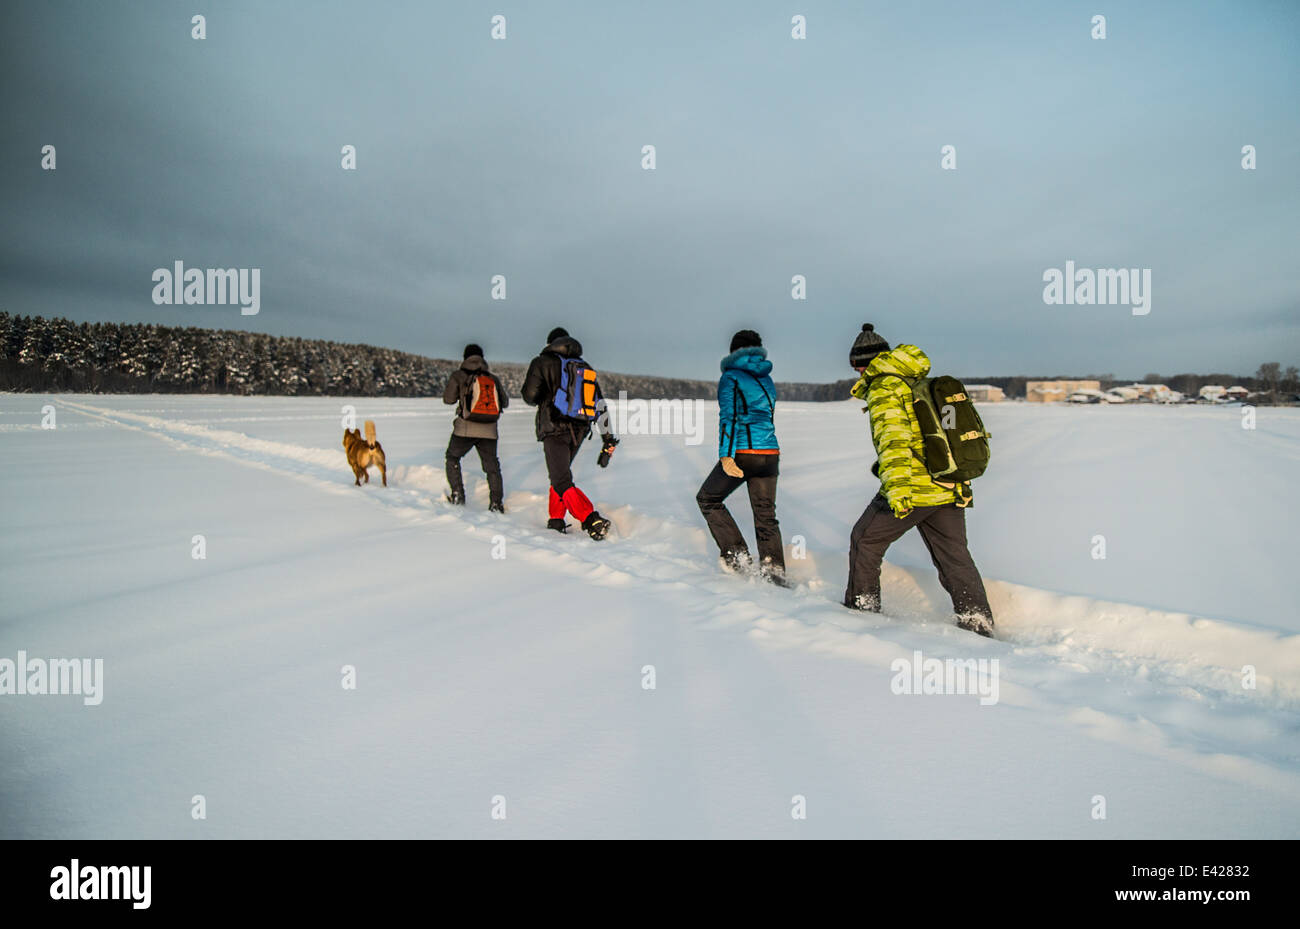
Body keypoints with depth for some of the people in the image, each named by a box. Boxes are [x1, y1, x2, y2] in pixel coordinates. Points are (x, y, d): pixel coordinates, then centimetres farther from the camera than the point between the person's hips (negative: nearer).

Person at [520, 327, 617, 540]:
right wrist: (608, 440, 14)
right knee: (560, 474, 25)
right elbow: (600, 406, 14)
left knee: (562, 483, -9)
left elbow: (530, 396, -8)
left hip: (555, 430, -6)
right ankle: (556, 520, 26)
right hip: (580, 431, 6)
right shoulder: (586, 368, 18)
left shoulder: (544, 362, 3)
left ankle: (593, 521, -26)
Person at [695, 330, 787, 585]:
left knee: (708, 498, 14)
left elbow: (729, 417, -14)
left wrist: (725, 455, -20)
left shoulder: (730, 377, -3)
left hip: (743, 453, -6)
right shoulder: (766, 379, 17)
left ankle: (737, 555, 7)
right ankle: (774, 570, 4)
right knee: (766, 514, 12)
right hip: (770, 454, 6)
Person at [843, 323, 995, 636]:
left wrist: (897, 488, -29)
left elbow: (893, 437, -22)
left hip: (914, 489, -7)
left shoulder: (884, 387, -7)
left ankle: (862, 605, 21)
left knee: (865, 540, 12)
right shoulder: (920, 385, 19)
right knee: (955, 557, 11)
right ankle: (979, 623, 8)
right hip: (952, 490, 8)